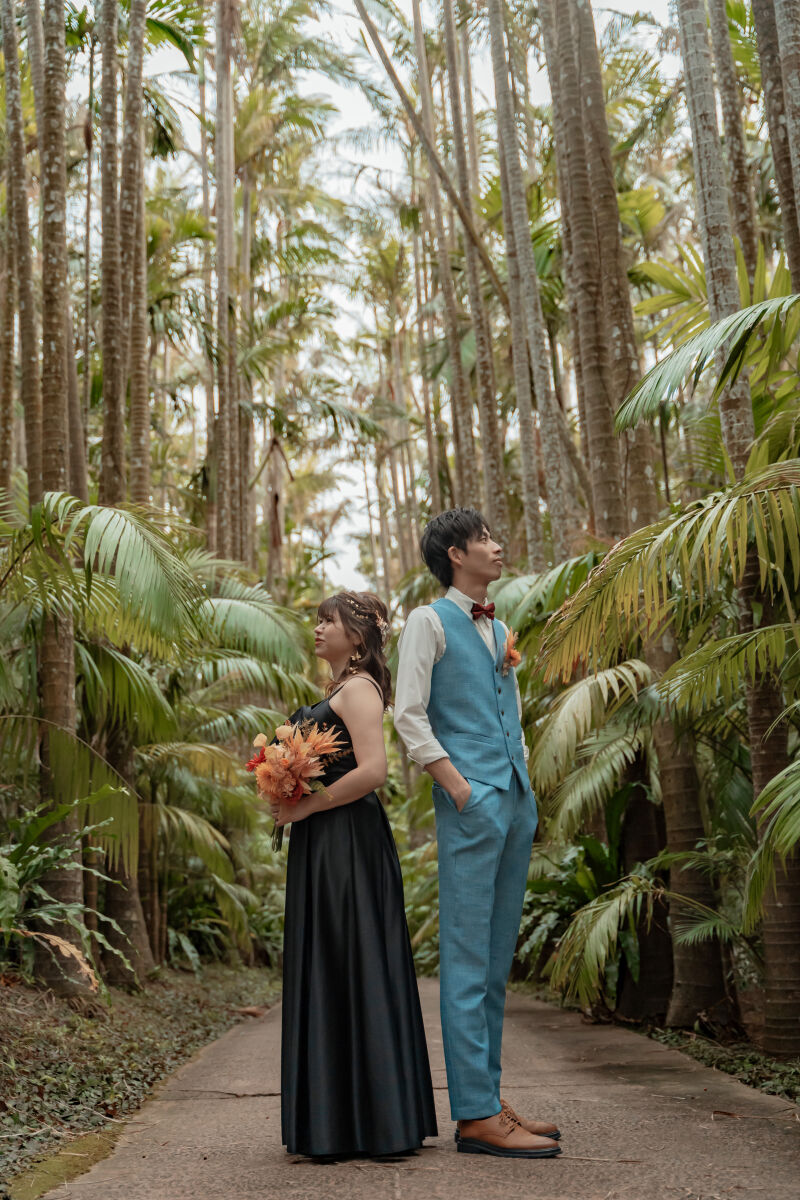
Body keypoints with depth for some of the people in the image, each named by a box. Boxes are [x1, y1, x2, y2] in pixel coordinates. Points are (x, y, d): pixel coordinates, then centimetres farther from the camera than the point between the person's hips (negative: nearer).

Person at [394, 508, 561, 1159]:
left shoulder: (499, 629, 21)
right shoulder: (430, 621, 0)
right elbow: (409, 715, -7)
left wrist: (525, 784, 13)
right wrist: (458, 786, -14)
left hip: (517, 799, 8)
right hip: (471, 804, -8)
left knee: (498, 958, 10)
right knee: (468, 958, -6)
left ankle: (490, 1097, 18)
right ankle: (476, 1115, -3)